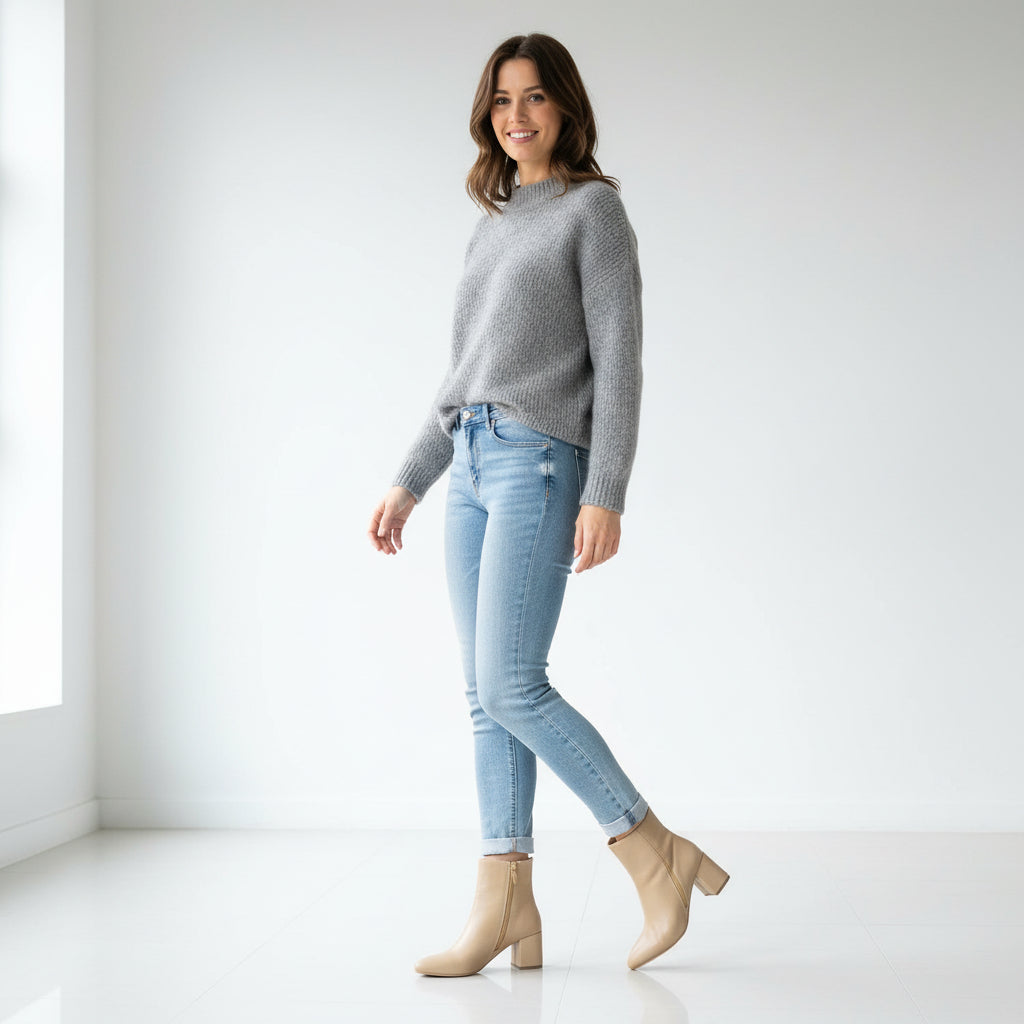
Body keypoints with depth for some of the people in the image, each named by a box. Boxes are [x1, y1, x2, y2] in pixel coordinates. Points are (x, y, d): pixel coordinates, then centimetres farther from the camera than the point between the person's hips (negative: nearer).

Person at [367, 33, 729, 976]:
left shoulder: (594, 207, 1)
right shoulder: (492, 225, 21)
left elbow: (618, 360, -8)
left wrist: (607, 496, -17)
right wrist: (408, 486, 20)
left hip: (539, 463, -7)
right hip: (471, 467, 8)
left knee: (511, 687, -13)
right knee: (487, 696, 3)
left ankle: (657, 853, 1)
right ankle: (506, 909, 6)